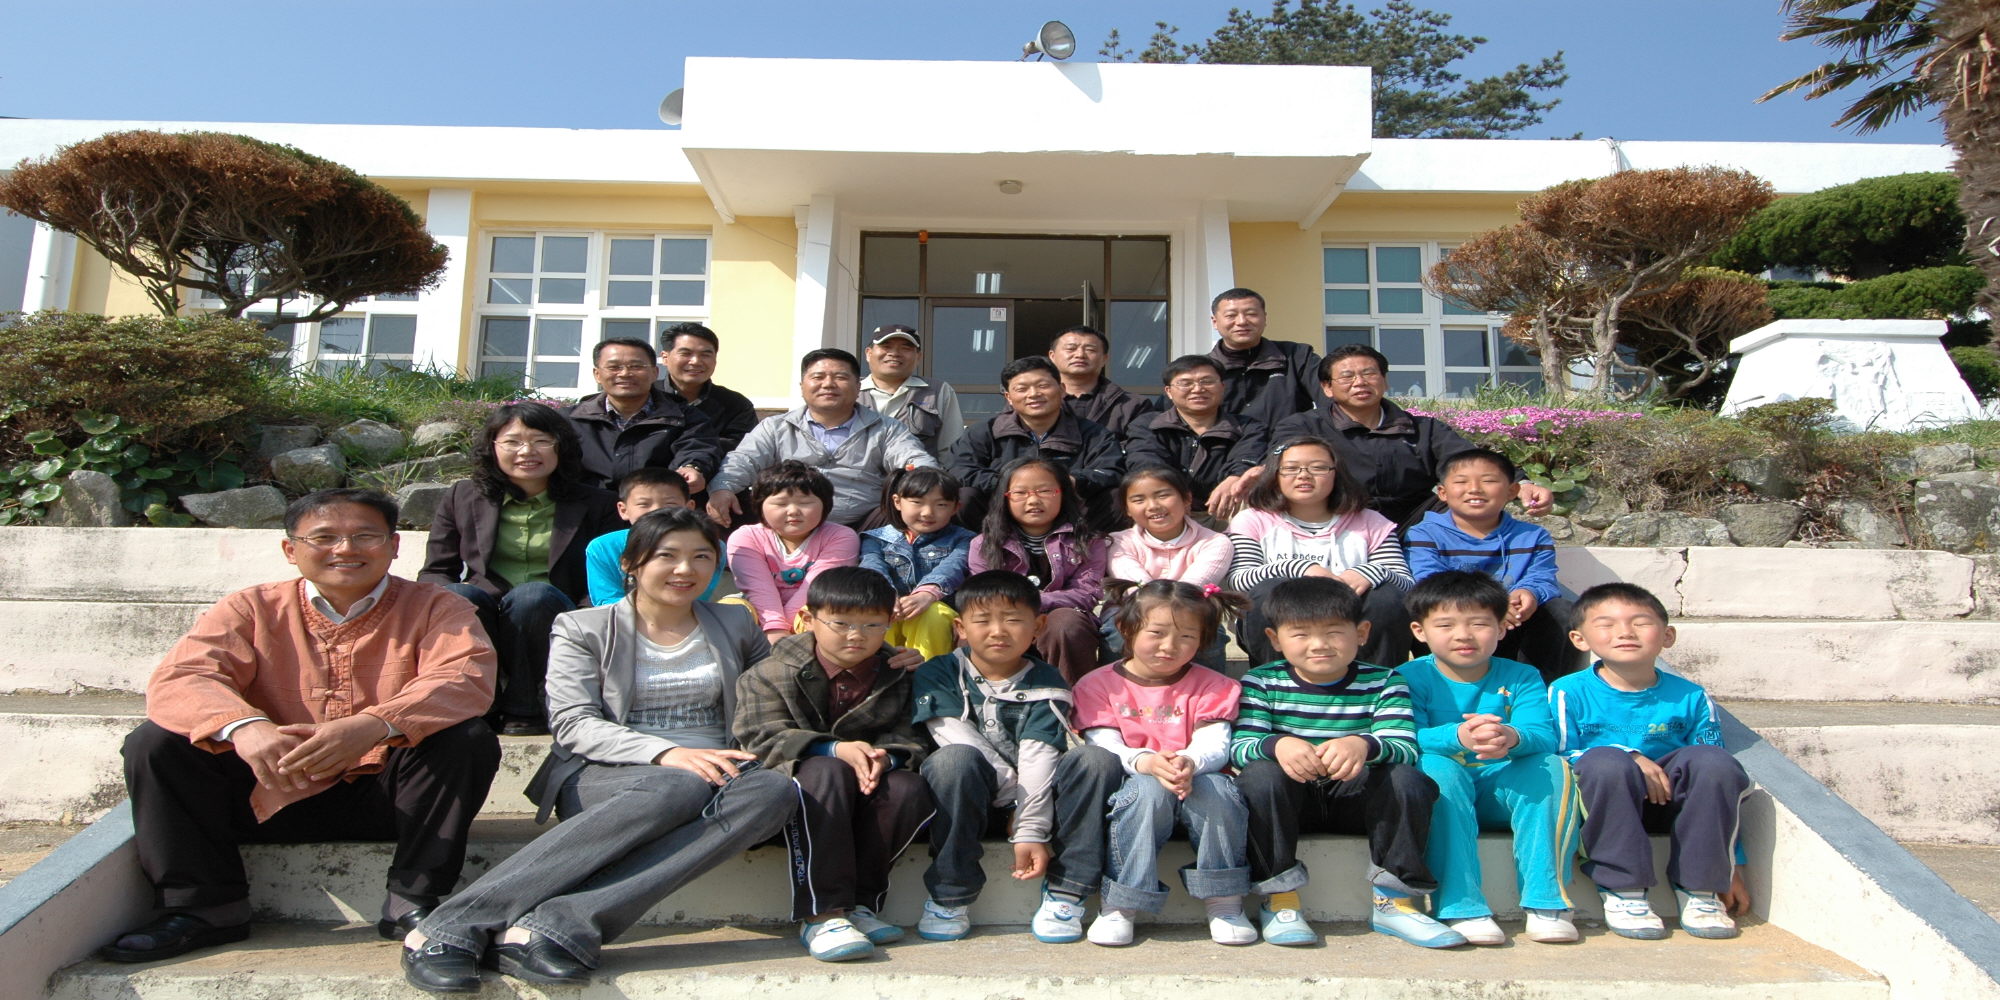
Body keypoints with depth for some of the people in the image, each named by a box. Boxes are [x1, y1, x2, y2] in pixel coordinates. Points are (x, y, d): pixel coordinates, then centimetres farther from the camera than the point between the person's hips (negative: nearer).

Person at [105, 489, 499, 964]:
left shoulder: (432, 608, 1)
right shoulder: (252, 610, 7)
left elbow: (466, 678, -18)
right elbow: (180, 678, -10)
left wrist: (372, 726, -38)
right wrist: (244, 727, -33)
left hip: (387, 796, -2)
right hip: (277, 796, 2)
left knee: (467, 738, -28)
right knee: (154, 743, -11)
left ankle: (413, 900, -18)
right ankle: (206, 906, -4)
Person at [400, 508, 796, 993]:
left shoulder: (735, 625, 17)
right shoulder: (583, 628, 8)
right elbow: (573, 724, -4)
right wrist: (665, 753, -19)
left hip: (714, 772, 3)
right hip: (602, 779, -3)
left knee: (774, 790, -34)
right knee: (682, 789, -39)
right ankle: (457, 923, -40)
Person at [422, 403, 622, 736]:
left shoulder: (595, 505, 8)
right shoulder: (462, 497, 13)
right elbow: (434, 573, 11)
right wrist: (453, 598, -13)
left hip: (553, 626, -1)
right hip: (475, 623, 2)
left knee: (533, 594, -33)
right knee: (459, 595, -30)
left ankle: (524, 711, -20)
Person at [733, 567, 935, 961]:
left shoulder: (899, 676, 7)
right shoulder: (773, 673, 0)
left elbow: (909, 737, -2)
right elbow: (763, 738, -12)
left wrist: (885, 756, -28)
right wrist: (835, 750, -27)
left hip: (871, 783, 3)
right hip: (794, 785, -3)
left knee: (909, 788, -27)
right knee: (826, 772, -35)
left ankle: (859, 902, -17)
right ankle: (821, 914, -35)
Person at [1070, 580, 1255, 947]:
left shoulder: (1211, 686, 8)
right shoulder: (1097, 685, 5)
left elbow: (1214, 745, -7)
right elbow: (1105, 748, -8)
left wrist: (1189, 763, -32)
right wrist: (1147, 763, -30)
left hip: (1196, 783, 1)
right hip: (1133, 788, -1)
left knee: (1217, 788, -31)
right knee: (1148, 790, -34)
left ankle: (1223, 902, -17)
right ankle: (1118, 906, -27)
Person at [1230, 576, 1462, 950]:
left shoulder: (1383, 684, -2)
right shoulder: (1261, 682, -3)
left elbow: (1405, 748, -17)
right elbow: (1239, 747, -15)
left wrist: (1364, 745, -40)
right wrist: (1277, 745, -39)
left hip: (1355, 797, 1)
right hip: (1289, 799, 0)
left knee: (1405, 778, -25)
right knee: (1262, 774, -31)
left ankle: (1394, 901, -9)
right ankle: (1279, 900, -16)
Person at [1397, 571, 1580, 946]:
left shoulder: (1520, 678, 3)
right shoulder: (1410, 678, -4)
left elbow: (1544, 734, -16)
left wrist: (1512, 737, -41)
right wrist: (1457, 736, -42)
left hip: (1502, 791, 2)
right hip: (1442, 793, -2)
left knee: (1552, 767, -24)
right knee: (1436, 766, -34)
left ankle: (1546, 903, -20)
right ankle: (1460, 908, -32)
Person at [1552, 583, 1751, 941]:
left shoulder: (1690, 698, 5)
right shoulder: (1569, 693, -4)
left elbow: (1715, 774, 9)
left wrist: (1729, 865, 8)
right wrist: (1630, 759, -23)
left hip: (1666, 803, 3)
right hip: (1600, 802, -3)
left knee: (1713, 760, -24)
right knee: (1606, 760, -35)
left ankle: (1698, 890, -12)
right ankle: (1621, 890, -22)